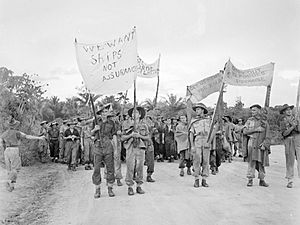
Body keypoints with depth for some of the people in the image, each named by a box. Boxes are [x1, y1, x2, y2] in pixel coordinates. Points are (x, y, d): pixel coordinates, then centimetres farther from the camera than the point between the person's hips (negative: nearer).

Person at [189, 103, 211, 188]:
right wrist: (192, 146, -7)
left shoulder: (208, 120, 11)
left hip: (206, 143, 1)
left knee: (205, 161, 1)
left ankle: (204, 180, 7)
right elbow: (191, 134, 3)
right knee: (197, 161, -3)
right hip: (197, 143, -1)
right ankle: (196, 180, 4)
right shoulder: (193, 121, 7)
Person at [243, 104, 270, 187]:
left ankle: (262, 180, 13)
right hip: (252, 142, -1)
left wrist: (264, 144, -7)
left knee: (262, 162, 5)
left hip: (262, 144, 1)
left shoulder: (265, 121, 7)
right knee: (252, 161, -8)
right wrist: (255, 129, -12)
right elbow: (245, 131, -2)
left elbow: (267, 136, 5)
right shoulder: (250, 120, 7)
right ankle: (250, 180, -4)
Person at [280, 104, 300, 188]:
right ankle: (290, 181, 7)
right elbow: (284, 133, -6)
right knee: (289, 161, 0)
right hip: (289, 142, -2)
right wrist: (293, 127, -17)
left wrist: (293, 124, -10)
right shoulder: (283, 122, 8)